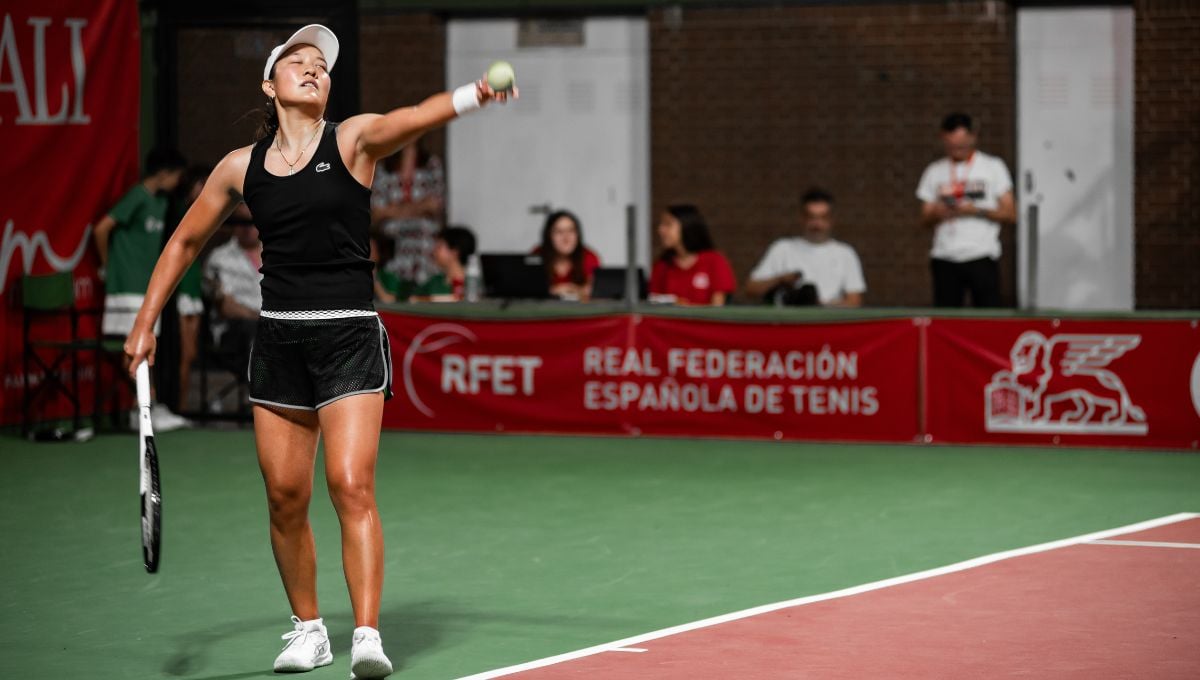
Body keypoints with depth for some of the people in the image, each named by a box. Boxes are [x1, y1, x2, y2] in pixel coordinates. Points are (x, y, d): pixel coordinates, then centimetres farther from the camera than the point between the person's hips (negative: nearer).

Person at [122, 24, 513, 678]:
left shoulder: (352, 140, -2)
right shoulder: (240, 167, 7)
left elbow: (411, 120, -24)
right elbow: (185, 242, 20)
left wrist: (471, 95, -44)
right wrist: (145, 322, 15)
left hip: (350, 335, -3)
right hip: (278, 339, 3)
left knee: (351, 487, -14)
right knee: (285, 496, 6)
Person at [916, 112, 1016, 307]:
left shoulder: (993, 167, 6)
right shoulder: (934, 172, 14)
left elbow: (1010, 214, 2)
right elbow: (925, 221, 14)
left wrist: (976, 210, -12)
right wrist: (937, 214, -9)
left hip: (982, 257, -2)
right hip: (945, 259, 2)